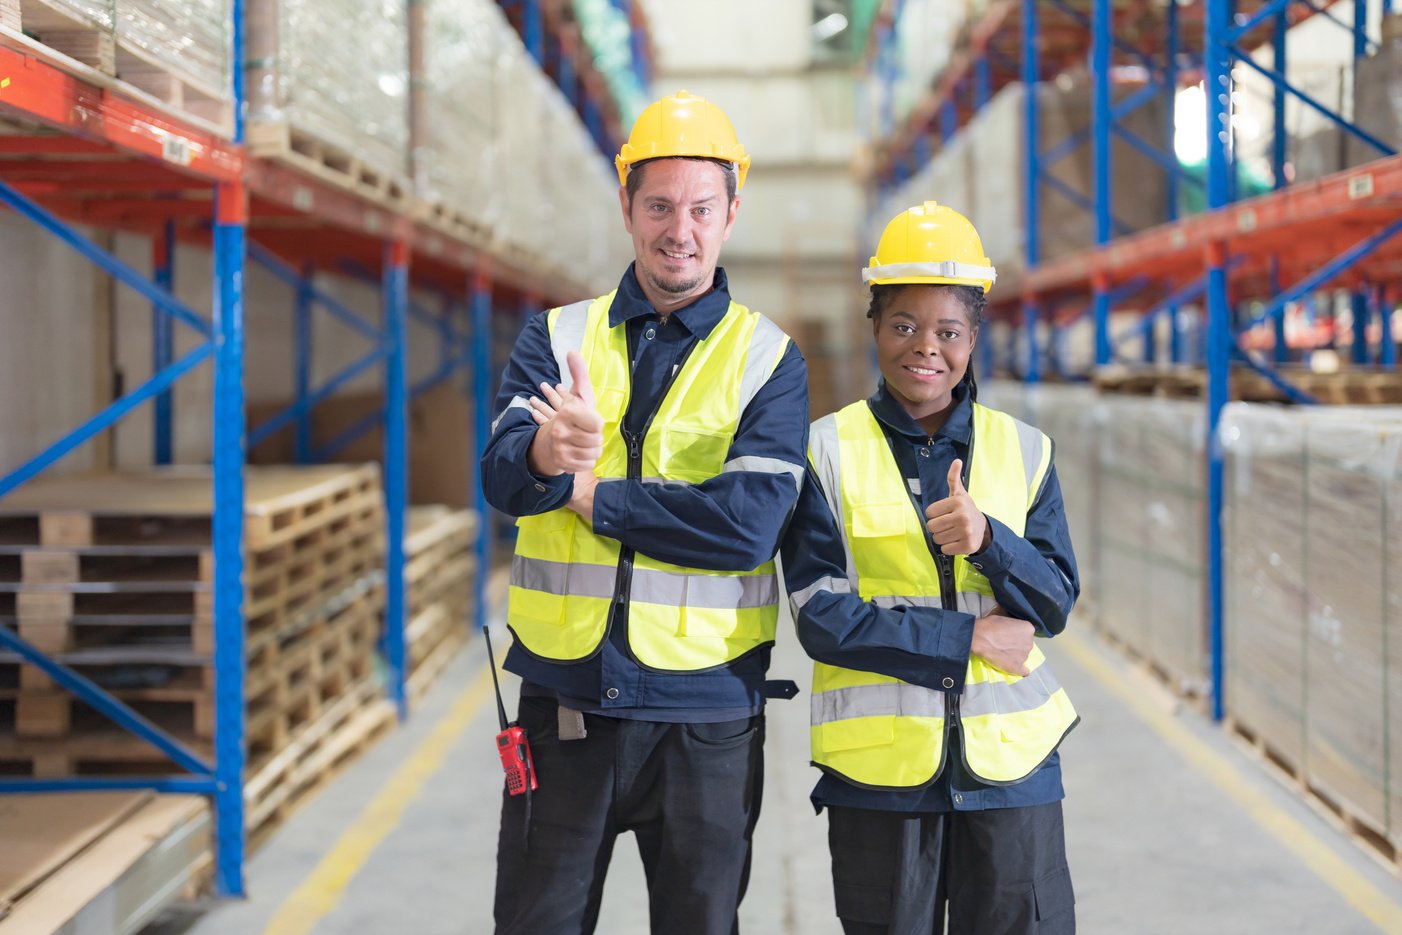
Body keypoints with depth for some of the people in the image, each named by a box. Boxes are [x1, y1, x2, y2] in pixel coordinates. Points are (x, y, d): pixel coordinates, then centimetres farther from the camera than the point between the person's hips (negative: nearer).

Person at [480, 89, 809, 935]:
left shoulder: (767, 359, 0)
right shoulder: (557, 338, 6)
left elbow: (751, 523, -15)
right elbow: (503, 476, -11)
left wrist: (588, 492, -12)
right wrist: (546, 451, -35)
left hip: (705, 714, -1)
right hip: (565, 698, 2)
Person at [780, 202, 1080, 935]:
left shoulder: (1023, 450, 8)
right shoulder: (828, 450, 1)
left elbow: (1055, 605, 2)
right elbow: (820, 617, -7)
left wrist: (987, 539, -17)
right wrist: (968, 638, -10)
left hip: (1010, 763, 2)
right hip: (878, 769, -2)